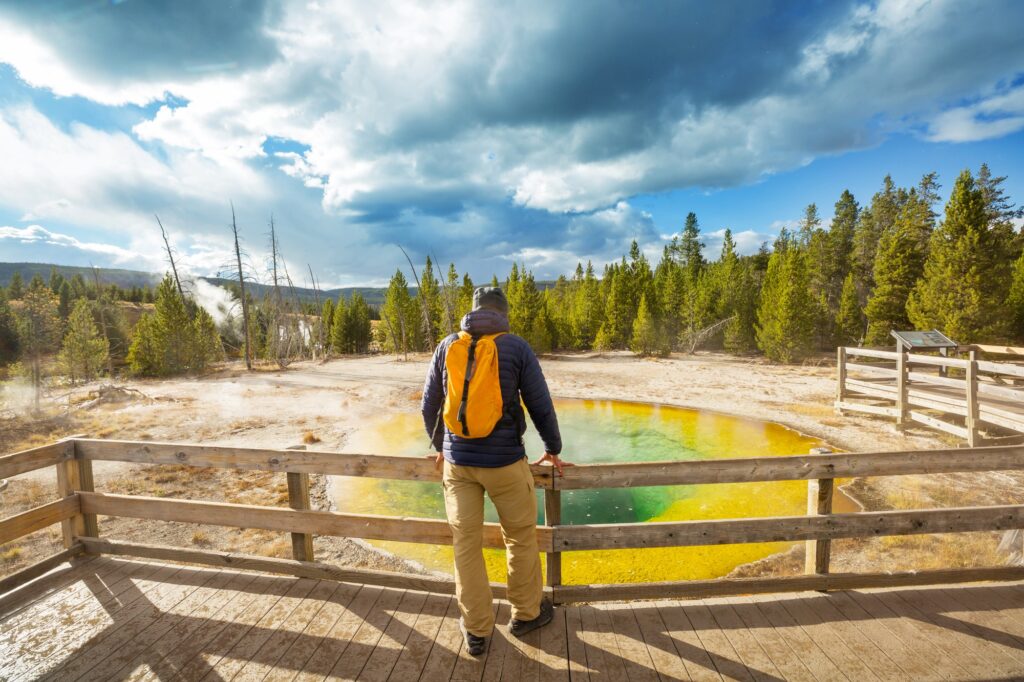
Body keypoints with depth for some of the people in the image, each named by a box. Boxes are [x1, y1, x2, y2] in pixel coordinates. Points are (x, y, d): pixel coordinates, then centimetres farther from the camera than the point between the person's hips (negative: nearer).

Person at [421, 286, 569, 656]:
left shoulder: (447, 346, 2)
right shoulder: (517, 347, -6)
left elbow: (429, 407, 8)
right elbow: (541, 407, -4)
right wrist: (553, 450, 12)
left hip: (458, 461, 3)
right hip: (505, 460, -2)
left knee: (466, 543, 14)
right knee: (521, 538, 18)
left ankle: (476, 630, 29)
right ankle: (526, 613, 36)